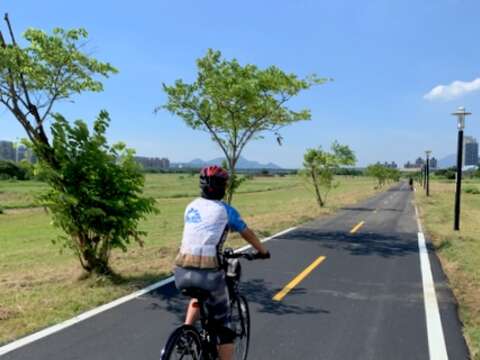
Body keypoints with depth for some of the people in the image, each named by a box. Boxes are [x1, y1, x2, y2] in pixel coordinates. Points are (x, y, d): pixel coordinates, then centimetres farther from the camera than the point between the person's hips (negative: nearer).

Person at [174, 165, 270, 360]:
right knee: (223, 325, 12)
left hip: (182, 270, 5)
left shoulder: (191, 206, 17)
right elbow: (248, 234, 17)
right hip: (208, 271, -5)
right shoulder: (225, 210, 4)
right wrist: (263, 251, 35)